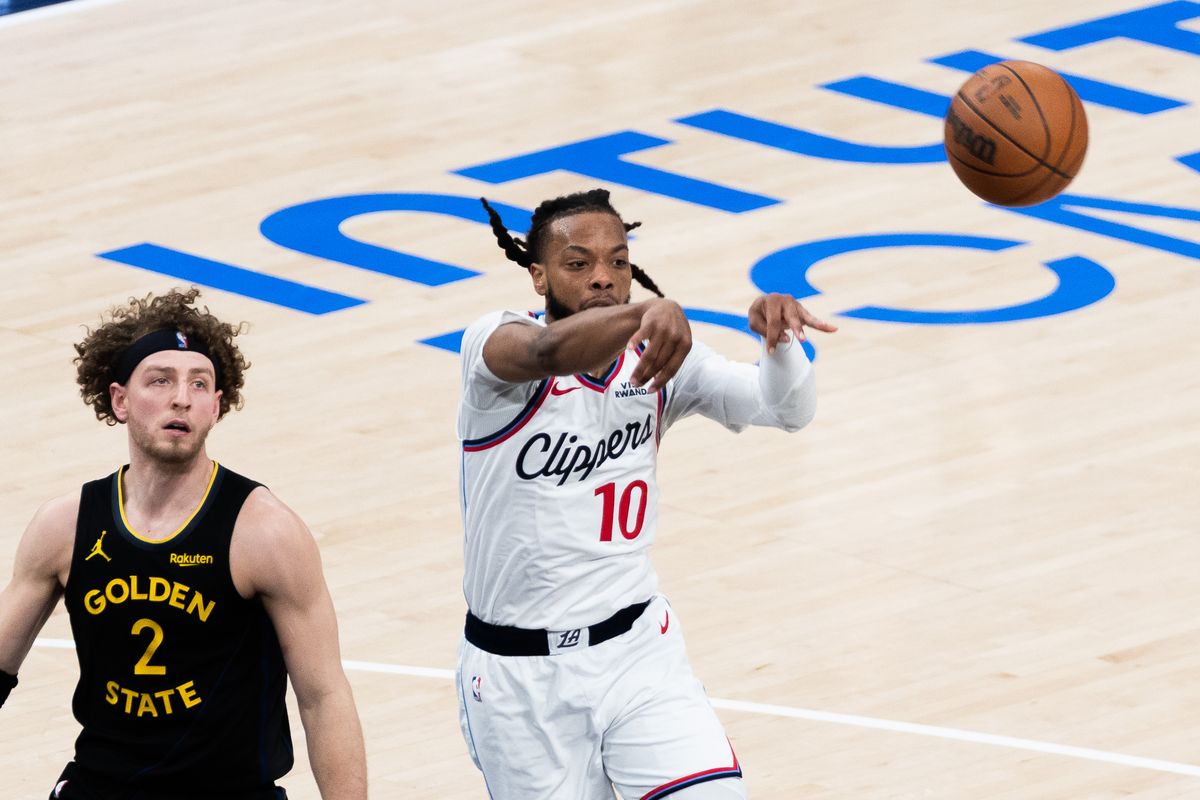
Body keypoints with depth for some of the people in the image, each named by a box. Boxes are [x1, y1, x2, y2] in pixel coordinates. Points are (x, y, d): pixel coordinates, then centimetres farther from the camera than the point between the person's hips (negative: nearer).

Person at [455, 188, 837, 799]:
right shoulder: (495, 342, -14)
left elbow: (786, 408, -9)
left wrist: (780, 336, -32)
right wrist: (649, 310, -58)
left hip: (636, 647, 3)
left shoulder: (658, 358, 0)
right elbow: (548, 352, -38)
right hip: (519, 674, -3)